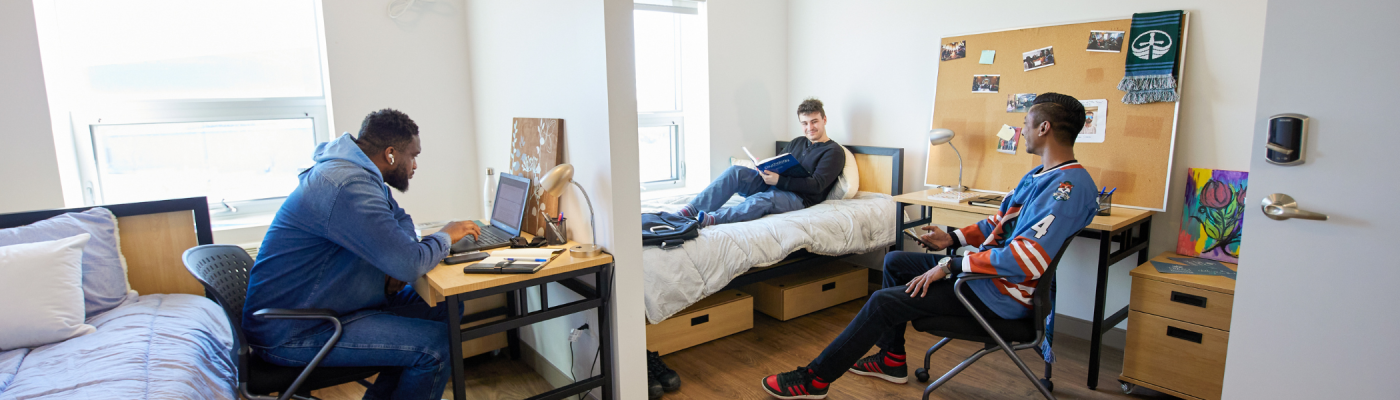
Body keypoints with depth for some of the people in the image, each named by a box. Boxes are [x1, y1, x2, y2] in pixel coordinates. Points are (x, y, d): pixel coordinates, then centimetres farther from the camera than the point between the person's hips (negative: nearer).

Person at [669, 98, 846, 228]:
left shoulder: (833, 151, 3)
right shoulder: (797, 142, 25)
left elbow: (816, 185, -11)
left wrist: (779, 180, -21)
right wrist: (765, 168, -5)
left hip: (798, 198, -6)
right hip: (772, 185, 6)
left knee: (765, 198, -39)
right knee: (736, 172, -19)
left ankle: (709, 220, -58)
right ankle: (689, 211, -32)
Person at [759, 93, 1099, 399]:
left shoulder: (1070, 187, -23)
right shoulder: (1040, 175, 10)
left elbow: (1027, 260, -34)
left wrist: (950, 266, -27)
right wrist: (954, 239, 5)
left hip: (1002, 293, -11)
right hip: (991, 269, 11)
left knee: (883, 302, -15)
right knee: (894, 262, 17)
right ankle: (892, 358, 23)